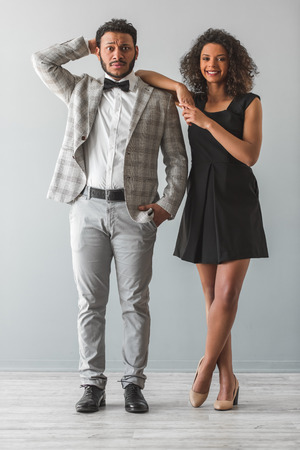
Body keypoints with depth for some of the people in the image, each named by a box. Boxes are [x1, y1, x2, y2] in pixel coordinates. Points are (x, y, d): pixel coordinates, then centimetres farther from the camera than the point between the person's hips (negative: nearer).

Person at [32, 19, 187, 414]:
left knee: (135, 302, 2)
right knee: (90, 302, 4)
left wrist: (168, 204, -4)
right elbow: (42, 61, 9)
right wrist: (86, 45, 14)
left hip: (135, 211, -1)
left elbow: (177, 159, 8)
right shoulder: (81, 91, 15)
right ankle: (93, 384, 13)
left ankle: (133, 384, 13)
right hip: (88, 207, 2)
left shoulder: (159, 100, 9)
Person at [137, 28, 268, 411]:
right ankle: (227, 379, 12)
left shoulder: (248, 103, 3)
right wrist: (178, 86, -2)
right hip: (201, 203, 3)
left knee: (227, 293, -10)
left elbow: (250, 155, -10)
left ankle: (206, 367, 9)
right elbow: (142, 74, 14)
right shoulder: (192, 102, 11)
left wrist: (208, 123, -15)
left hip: (237, 203, -3)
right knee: (212, 295, 4)